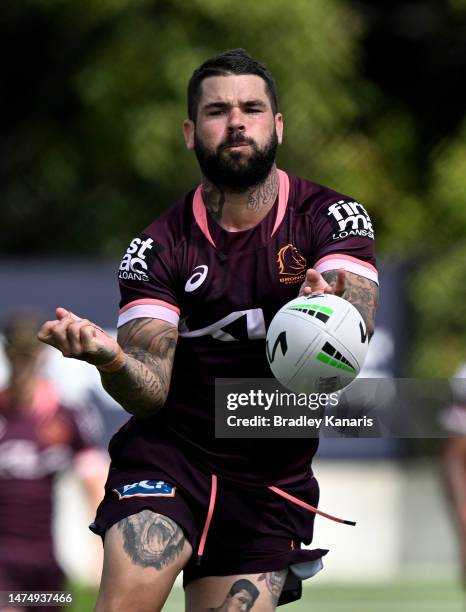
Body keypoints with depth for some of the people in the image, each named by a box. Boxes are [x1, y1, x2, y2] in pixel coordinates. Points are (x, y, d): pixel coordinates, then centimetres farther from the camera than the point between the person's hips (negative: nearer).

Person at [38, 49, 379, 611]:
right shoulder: (159, 247, -3)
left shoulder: (330, 217, -3)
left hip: (274, 481, 1)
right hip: (169, 454, -1)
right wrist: (108, 357, -34)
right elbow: (149, 392, -10)